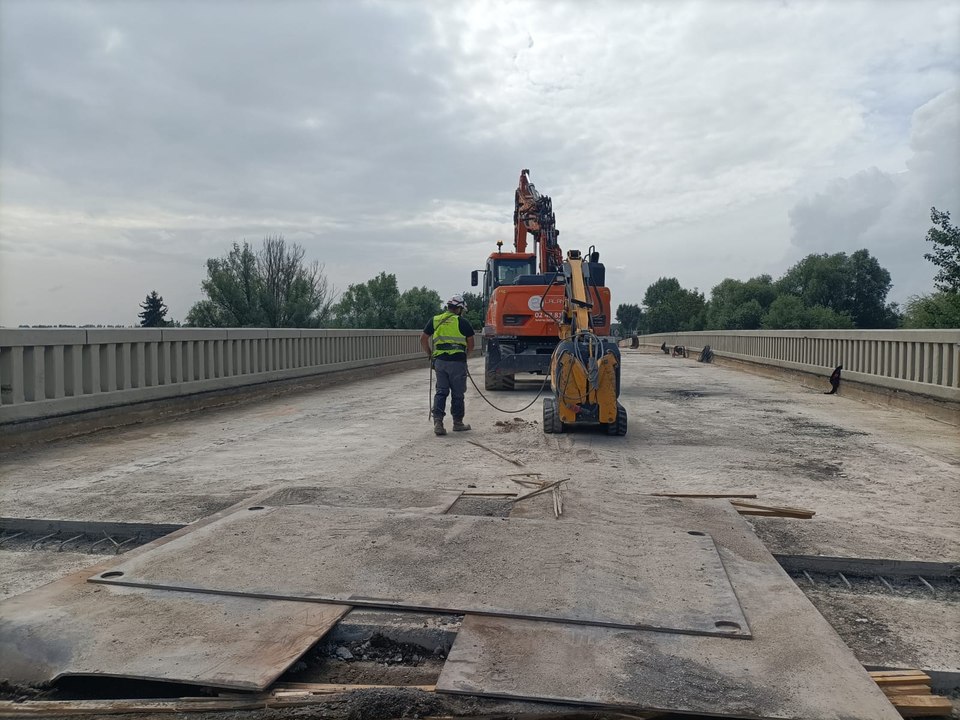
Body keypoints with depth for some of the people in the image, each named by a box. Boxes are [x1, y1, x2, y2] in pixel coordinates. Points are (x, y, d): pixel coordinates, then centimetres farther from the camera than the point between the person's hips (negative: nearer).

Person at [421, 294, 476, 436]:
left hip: (439, 361, 4)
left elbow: (423, 340, 12)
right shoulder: (462, 322, -2)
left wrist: (430, 354, 23)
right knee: (457, 393, 8)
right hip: (457, 361, -3)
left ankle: (437, 421, -7)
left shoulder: (435, 320, 10)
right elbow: (470, 343, 3)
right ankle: (458, 422, 18)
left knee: (441, 391, 8)